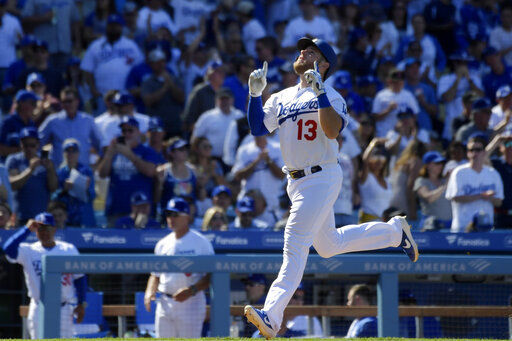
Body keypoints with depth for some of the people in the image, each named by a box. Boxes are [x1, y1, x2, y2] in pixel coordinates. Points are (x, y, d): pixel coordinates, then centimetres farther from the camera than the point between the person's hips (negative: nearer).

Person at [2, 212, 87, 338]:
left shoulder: (69, 249, 5)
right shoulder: (29, 251, 1)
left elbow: (79, 277, 8)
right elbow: (8, 248, -18)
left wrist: (81, 304, 2)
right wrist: (27, 229, -18)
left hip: (64, 309, 0)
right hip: (39, 309, 0)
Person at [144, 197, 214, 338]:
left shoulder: (201, 242, -3)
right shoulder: (162, 244, 15)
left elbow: (211, 276, -7)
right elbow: (155, 275, 21)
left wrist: (191, 290, -22)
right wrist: (150, 292, 0)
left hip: (191, 304, -5)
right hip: (165, 304, 5)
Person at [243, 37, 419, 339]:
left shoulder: (330, 96, -6)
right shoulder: (281, 98, 13)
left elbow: (333, 130, -23)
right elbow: (258, 128, 2)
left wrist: (319, 92, -26)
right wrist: (255, 94, -9)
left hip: (322, 178, -8)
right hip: (297, 182, 8)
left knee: (295, 246, -16)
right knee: (329, 245, 20)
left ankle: (272, 316, -22)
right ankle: (394, 231, 38)